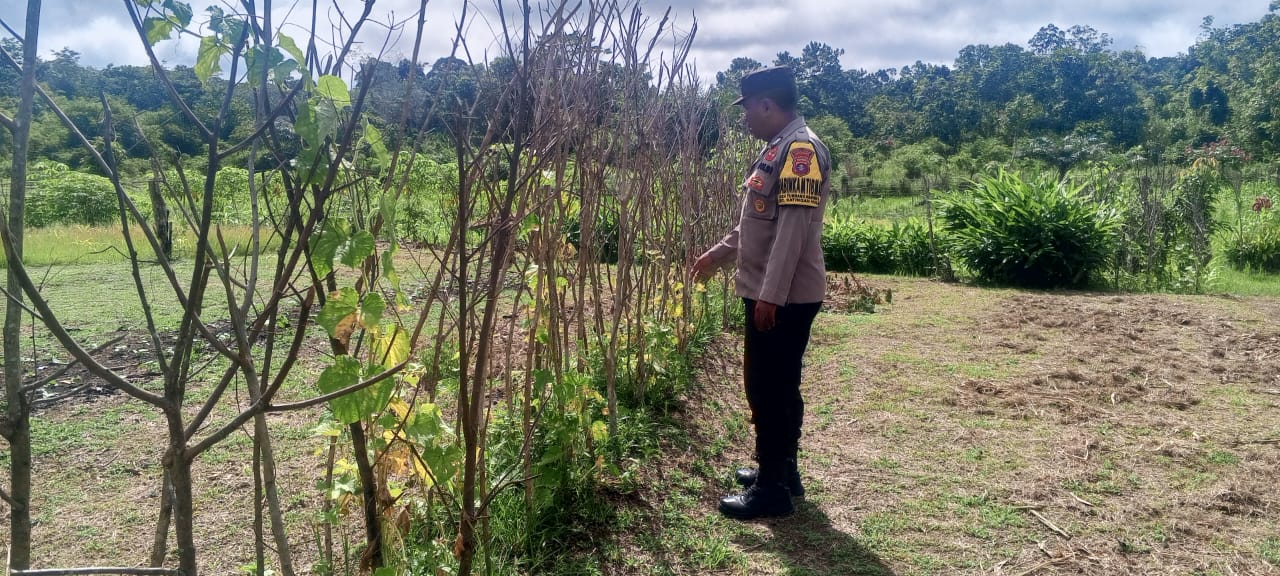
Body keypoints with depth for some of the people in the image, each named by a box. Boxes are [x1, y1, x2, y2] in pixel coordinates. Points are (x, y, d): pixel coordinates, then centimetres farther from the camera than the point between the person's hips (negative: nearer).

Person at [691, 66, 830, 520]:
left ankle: (773, 490, 7)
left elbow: (793, 227, -24)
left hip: (784, 299, -10)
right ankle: (781, 471, 30)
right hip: (769, 294, 10)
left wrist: (770, 295, -26)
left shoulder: (801, 148, -16)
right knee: (774, 387, 17)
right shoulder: (777, 149, 15)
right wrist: (719, 253, 24)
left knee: (769, 390, -3)